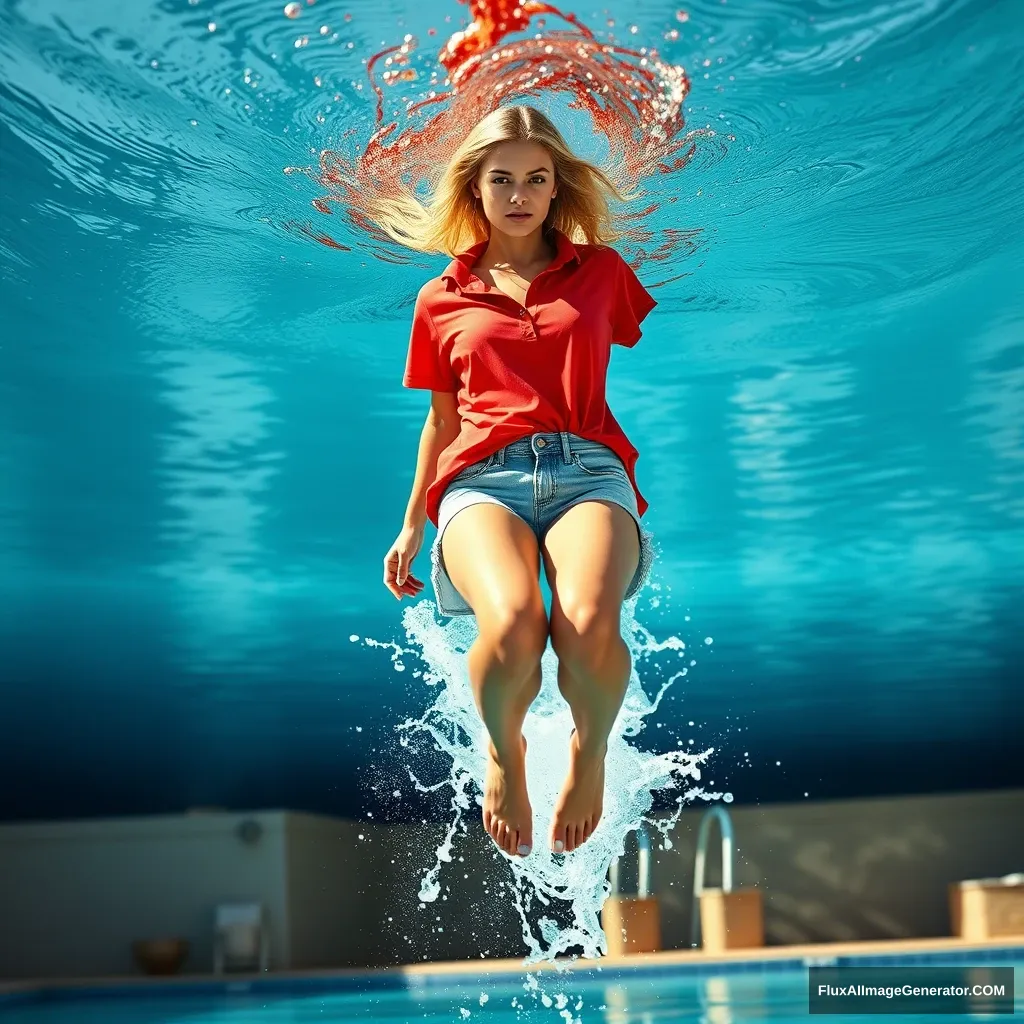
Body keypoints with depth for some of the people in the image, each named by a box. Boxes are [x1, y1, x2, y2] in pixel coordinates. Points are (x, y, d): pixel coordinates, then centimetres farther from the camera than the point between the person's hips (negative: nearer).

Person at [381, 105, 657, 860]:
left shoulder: (602, 272, 21)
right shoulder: (441, 300, 23)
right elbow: (442, 418, 28)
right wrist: (411, 526, 27)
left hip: (588, 466, 0)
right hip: (484, 476, 0)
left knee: (588, 623, -35)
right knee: (511, 622, -36)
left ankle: (590, 750, -1)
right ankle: (505, 754, -1)